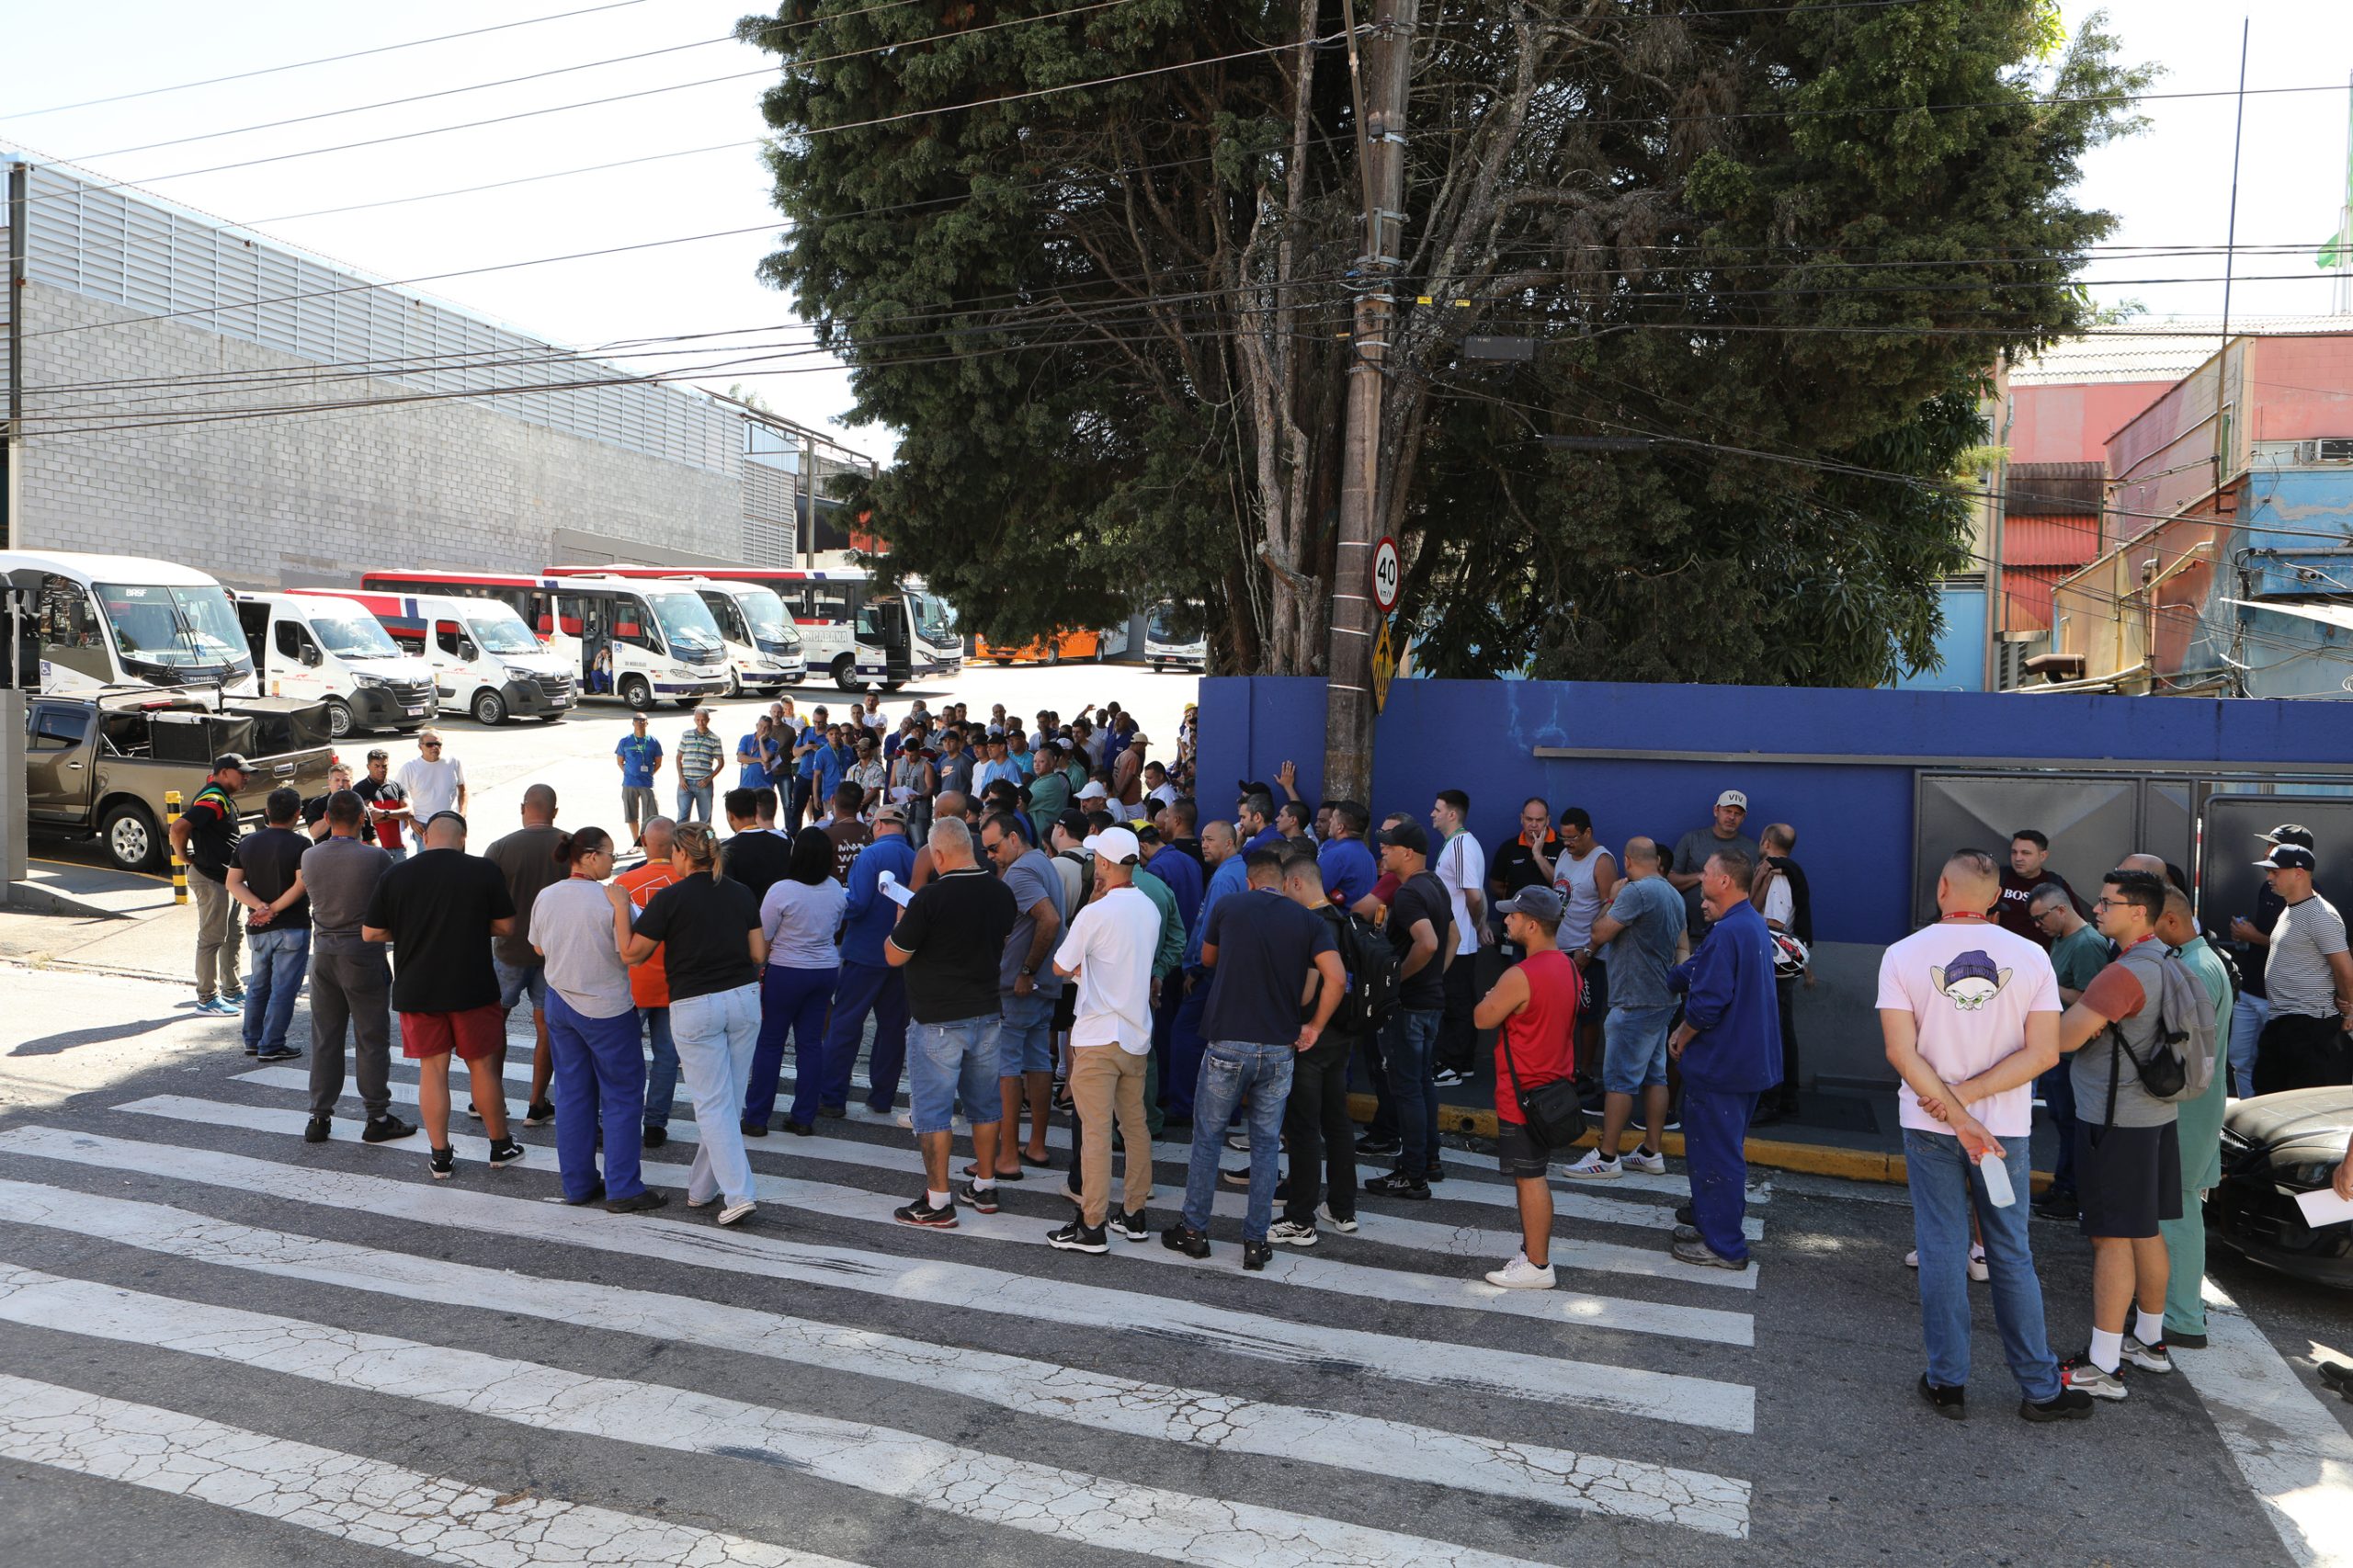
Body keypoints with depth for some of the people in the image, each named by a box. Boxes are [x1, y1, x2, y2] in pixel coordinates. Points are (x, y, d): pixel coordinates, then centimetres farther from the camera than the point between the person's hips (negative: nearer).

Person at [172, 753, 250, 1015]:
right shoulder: (212, 801, -21)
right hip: (210, 880, -10)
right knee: (212, 939, -3)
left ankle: (233, 991, 27)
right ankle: (207, 998, 5)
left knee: (234, 936, 17)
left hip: (226, 878, 10)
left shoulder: (224, 797, 10)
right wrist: (184, 856, -13)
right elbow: (178, 829, -30)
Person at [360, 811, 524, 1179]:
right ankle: (501, 1146, 21)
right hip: (472, 988, -1)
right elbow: (506, 926, -1)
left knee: (432, 1069, 9)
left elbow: (370, 933, 3)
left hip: (416, 990, 1)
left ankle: (440, 1156, 13)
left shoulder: (393, 876, -2)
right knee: (483, 1065, 10)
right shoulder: (483, 871, -7)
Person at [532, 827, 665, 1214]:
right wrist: (622, 909, -22)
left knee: (572, 1094, 14)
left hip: (559, 1004, 6)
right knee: (622, 1096, 3)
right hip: (607, 1008, -6)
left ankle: (578, 1183, 20)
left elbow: (539, 949, 13)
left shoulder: (545, 898, 0)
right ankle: (622, 1189, 4)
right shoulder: (612, 899, -18)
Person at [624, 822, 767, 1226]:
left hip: (695, 1006, -5)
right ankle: (702, 1187, 23)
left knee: (713, 1104, 0)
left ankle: (738, 1194, -8)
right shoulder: (741, 894, 6)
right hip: (744, 997, 5)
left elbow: (633, 954, -5)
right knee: (731, 1101, 12)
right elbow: (759, 953, 7)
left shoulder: (670, 898, -8)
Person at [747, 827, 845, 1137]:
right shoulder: (835, 889, -2)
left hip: (786, 972, -5)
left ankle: (756, 1118, 13)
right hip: (826, 970, 5)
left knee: (769, 1043, 6)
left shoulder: (781, 891, -18)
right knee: (811, 1041, 10)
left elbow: (762, 940, -11)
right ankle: (803, 1118, 15)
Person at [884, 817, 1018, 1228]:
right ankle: (985, 1188, 26)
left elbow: (894, 956, -10)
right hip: (987, 1014, 6)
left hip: (938, 1020, -6)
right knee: (985, 1103, 16)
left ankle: (937, 1202, 4)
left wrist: (900, 921, 6)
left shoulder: (930, 898, -19)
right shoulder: (1002, 894, 1)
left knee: (933, 1110, 1)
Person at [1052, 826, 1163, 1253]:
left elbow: (1061, 968, -4)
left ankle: (1091, 1227, -1)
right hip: (1138, 1033, 7)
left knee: (1095, 1130, -4)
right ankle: (1134, 1214, 22)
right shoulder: (1149, 910, 5)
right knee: (1135, 1125, 14)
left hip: (1098, 1037, -7)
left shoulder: (1095, 913, -15)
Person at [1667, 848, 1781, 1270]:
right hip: (1751, 1058, 10)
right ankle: (1713, 1224, 33)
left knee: (1714, 1152, 0)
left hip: (1719, 1062, -10)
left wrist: (1681, 1039, -10)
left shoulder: (1726, 934, -23)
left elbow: (1707, 1004, -24)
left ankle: (1723, 1246, 7)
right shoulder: (1754, 924, 10)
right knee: (1728, 1148, 20)